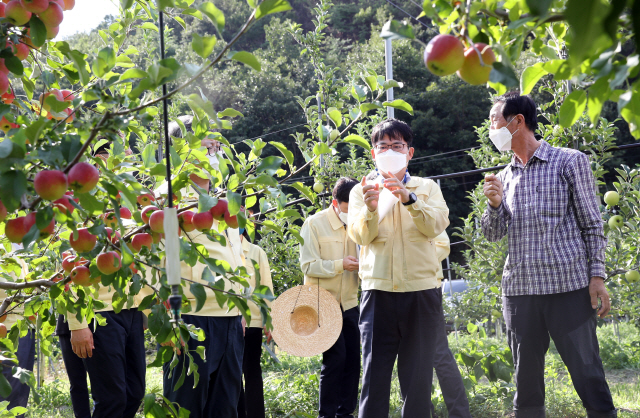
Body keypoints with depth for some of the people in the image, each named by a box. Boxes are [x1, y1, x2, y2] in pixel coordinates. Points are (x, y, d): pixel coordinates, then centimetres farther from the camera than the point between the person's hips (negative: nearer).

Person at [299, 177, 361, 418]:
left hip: (349, 303, 5)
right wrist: (341, 265, -21)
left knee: (353, 358, 4)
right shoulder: (315, 224, -8)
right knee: (335, 357, -10)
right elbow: (308, 266, -11)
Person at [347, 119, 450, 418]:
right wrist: (370, 208, -23)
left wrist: (408, 198, -22)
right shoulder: (362, 190, 10)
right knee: (374, 374, -6)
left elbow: (436, 225, -6)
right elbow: (360, 236, -3)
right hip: (378, 292, -1)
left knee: (418, 375, 3)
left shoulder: (427, 187, 11)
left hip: (421, 292, 1)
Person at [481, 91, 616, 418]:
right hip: (519, 289, 5)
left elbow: (592, 224, 2)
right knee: (526, 381, 7)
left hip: (568, 286, -5)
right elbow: (493, 234, 12)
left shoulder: (570, 162, 3)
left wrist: (597, 275, -7)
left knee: (588, 376, -6)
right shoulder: (505, 176, 16)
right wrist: (494, 204, -7)